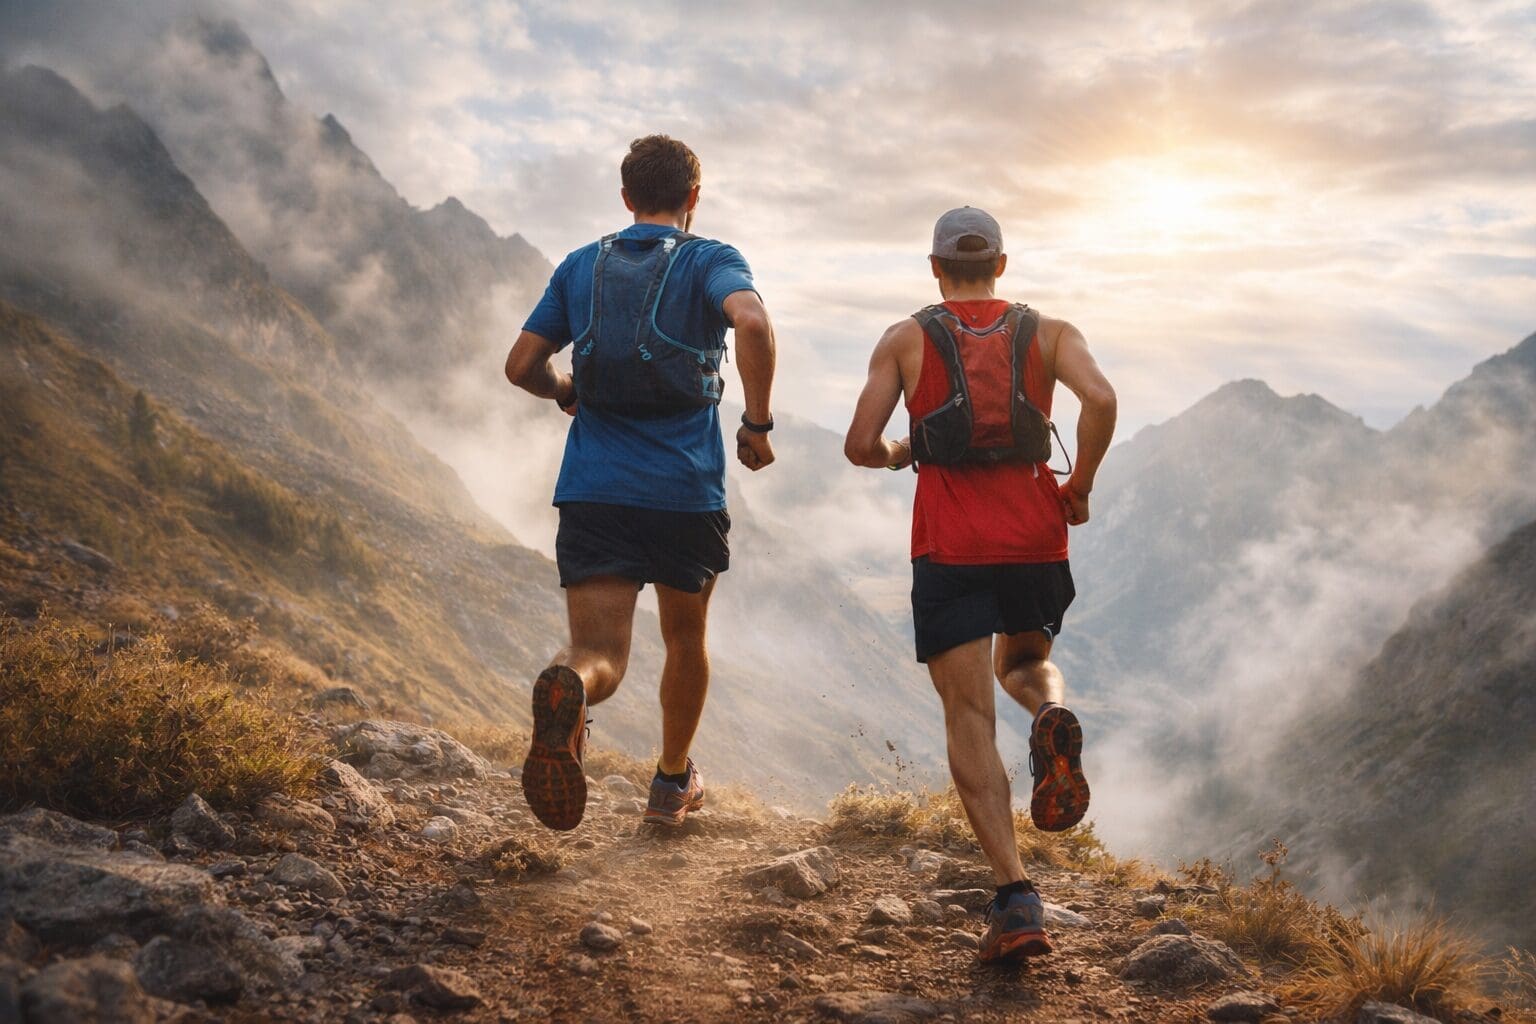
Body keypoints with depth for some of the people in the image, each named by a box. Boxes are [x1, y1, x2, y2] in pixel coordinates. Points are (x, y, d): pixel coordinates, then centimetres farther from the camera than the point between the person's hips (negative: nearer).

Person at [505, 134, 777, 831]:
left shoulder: (580, 266, 12)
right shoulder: (710, 262, 1)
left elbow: (522, 366, 12)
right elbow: (751, 322, -21)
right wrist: (758, 423, -10)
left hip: (593, 488, 2)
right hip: (687, 490, -1)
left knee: (599, 653, -3)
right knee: (685, 638, 22)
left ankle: (563, 690, -40)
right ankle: (672, 785, 36)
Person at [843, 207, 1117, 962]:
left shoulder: (905, 339, 8)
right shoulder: (1048, 332, 10)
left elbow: (859, 445, 1)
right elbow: (1101, 399, -10)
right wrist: (1081, 484, 4)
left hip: (950, 547, -2)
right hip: (1035, 540, 2)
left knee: (970, 717, -1)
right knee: (1024, 663, 28)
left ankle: (1016, 897, -15)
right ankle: (1053, 721, -10)